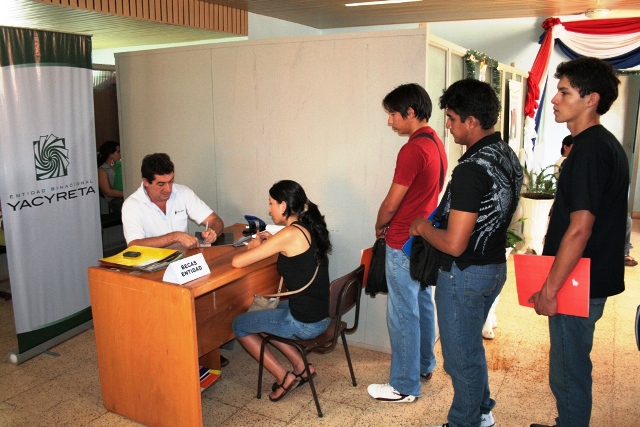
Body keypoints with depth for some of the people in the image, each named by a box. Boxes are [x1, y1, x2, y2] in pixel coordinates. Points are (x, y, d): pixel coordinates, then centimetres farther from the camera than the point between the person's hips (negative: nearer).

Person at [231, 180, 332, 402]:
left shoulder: (290, 234, -21)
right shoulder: (310, 227, 3)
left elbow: (237, 262, -19)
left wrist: (254, 246, 1)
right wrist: (270, 243, 10)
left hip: (305, 323, -8)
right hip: (321, 315, 8)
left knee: (239, 324, 13)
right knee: (263, 314, 29)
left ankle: (284, 377, 14)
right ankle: (300, 367, 23)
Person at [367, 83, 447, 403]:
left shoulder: (413, 149, -21)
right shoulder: (436, 143, 9)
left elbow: (392, 202, -18)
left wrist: (379, 226, 2)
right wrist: (392, 225, 12)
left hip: (404, 244, -10)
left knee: (402, 313, 1)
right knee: (422, 303, 20)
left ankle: (405, 386, 13)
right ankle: (424, 365, 37)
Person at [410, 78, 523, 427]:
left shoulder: (472, 169, -27)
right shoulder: (508, 156, 3)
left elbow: (454, 244, -27)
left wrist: (424, 228, -9)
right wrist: (444, 218, 14)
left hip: (465, 274, -10)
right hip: (495, 265, 10)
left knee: (461, 356, 10)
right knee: (471, 345, 26)